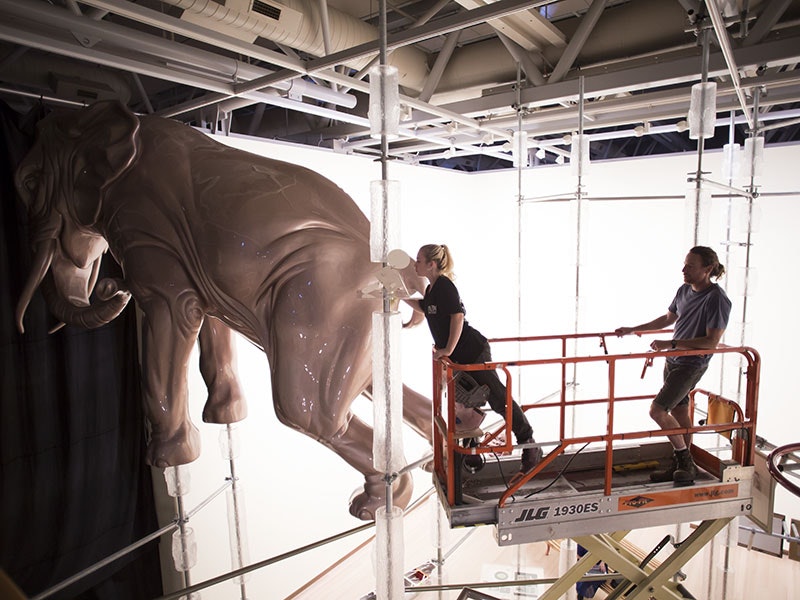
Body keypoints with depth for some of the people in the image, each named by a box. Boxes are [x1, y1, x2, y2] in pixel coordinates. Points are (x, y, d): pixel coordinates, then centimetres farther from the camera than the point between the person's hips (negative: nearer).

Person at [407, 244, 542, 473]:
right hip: (459, 356, 9)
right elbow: (425, 309, 33)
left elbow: (458, 315, -26)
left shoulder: (444, 286, -16)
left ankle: (529, 445, 11)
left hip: (473, 350, -9)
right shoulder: (431, 289, 12)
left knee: (498, 398, -2)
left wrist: (448, 349, -23)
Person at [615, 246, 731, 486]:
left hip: (691, 364, -8)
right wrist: (632, 330, 17)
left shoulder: (717, 299, -19)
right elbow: (668, 318, 19)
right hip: (673, 360, 8)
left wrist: (671, 343, -25)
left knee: (657, 410, -11)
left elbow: (712, 342, -22)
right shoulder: (684, 290, 5)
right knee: (679, 412, 15)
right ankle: (681, 466, 28)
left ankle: (686, 461, 9)